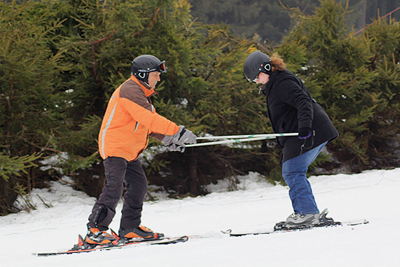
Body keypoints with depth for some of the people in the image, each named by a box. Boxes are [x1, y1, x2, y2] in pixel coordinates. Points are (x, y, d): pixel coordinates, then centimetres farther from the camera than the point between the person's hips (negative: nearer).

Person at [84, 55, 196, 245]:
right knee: (114, 187, -19)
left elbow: (148, 122, 22)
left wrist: (168, 139, 10)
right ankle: (95, 231, -20)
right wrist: (177, 132, -29)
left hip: (129, 151, 11)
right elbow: (149, 119, -28)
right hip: (114, 146, -11)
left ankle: (130, 228, 20)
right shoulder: (130, 91, -18)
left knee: (139, 185, 11)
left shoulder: (140, 93, 17)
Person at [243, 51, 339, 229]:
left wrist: (304, 127, -36)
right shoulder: (274, 85, 21)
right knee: (291, 173, 12)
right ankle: (305, 212, 13)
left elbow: (304, 103, -24)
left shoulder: (283, 83, -12)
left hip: (308, 133, -11)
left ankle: (308, 213, -13)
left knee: (293, 172, -12)